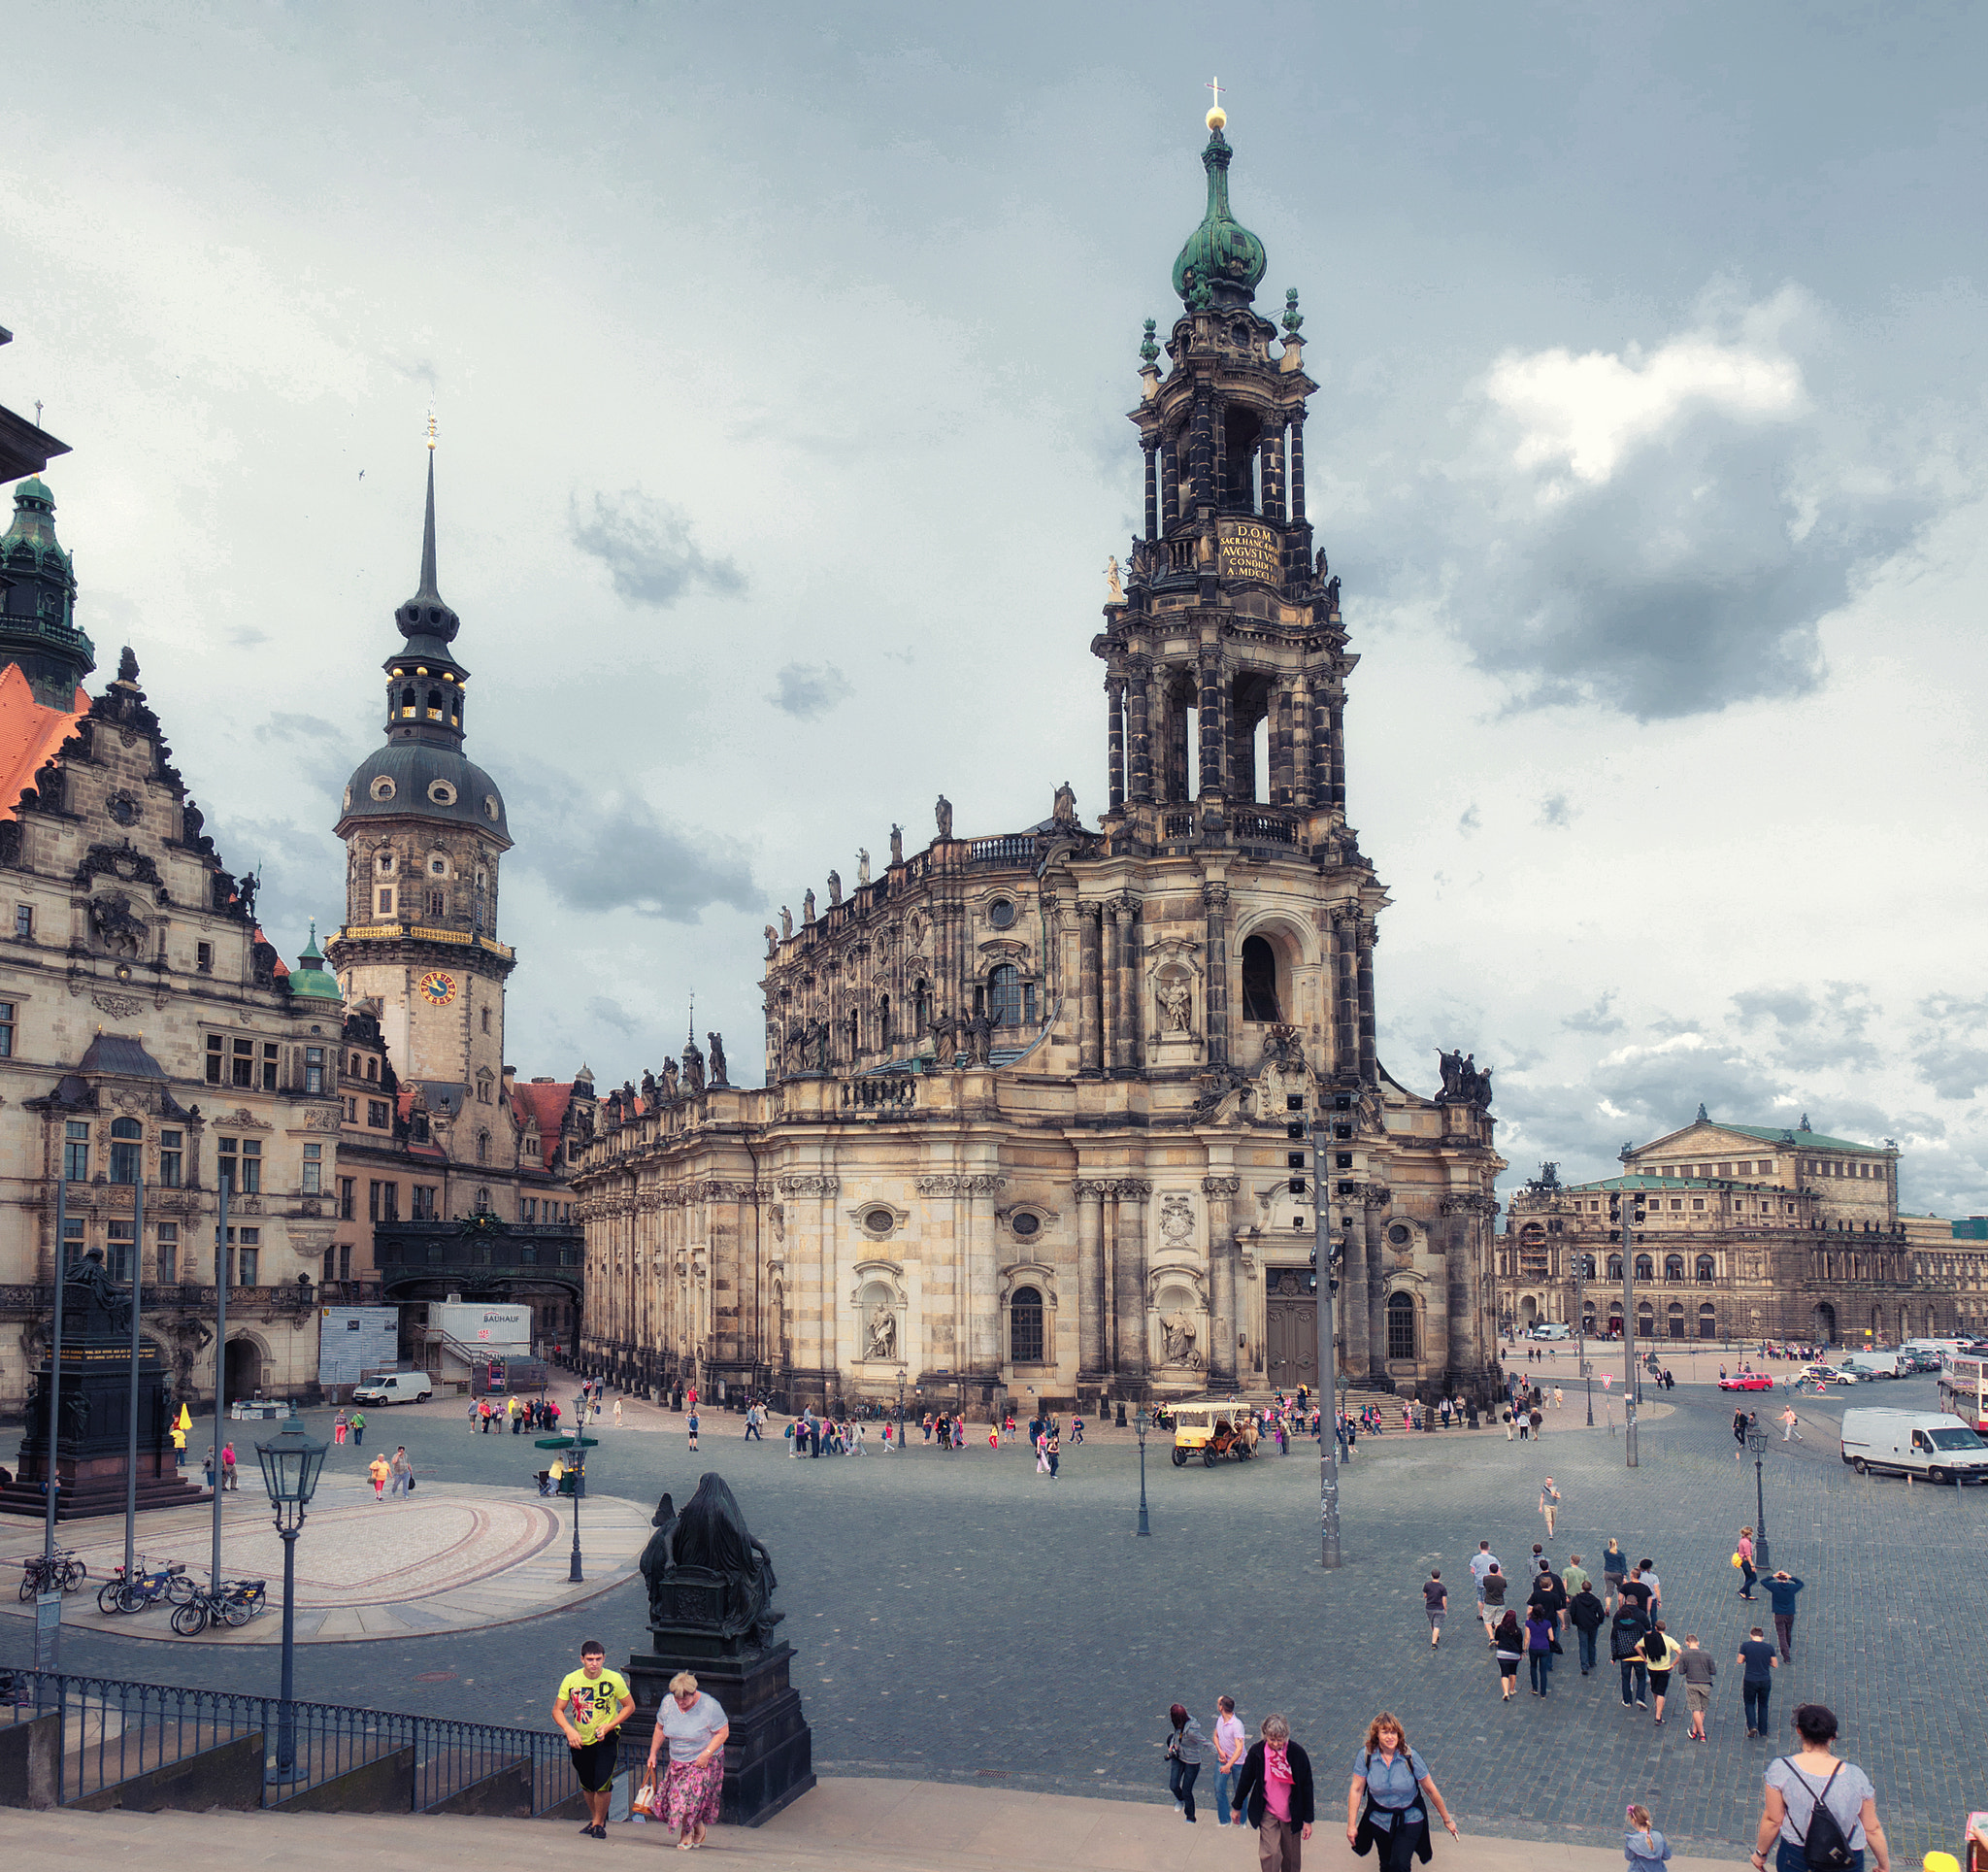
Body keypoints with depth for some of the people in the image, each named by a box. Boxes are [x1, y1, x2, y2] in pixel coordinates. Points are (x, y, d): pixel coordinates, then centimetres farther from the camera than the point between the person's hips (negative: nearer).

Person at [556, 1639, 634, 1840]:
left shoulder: (614, 1679, -14)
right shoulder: (571, 1680, -10)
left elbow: (629, 1706, -3)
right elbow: (557, 1710, -3)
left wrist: (608, 1726, -15)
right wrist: (569, 1730, -21)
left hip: (606, 1739, -3)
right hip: (580, 1740, 3)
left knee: (602, 1783, -12)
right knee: (587, 1785, 14)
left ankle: (599, 1823, 13)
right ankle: (596, 1818, 40)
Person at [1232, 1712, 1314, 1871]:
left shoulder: (1297, 1753, -14)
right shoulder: (1256, 1752, -13)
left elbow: (1306, 1787, -6)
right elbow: (1245, 1780, 2)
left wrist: (1308, 1820, -3)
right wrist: (1237, 1807, 13)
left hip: (1291, 1814, 0)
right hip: (1267, 1814, 0)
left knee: (1292, 1858, 11)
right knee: (1270, 1855, -11)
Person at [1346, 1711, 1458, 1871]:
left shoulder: (1410, 1756, -19)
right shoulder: (1365, 1756, -16)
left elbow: (1430, 1790, -9)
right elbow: (1356, 1790, -10)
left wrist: (1447, 1820, 0)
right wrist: (1351, 1825, -8)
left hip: (1409, 1819, -2)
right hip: (1379, 1820, 2)